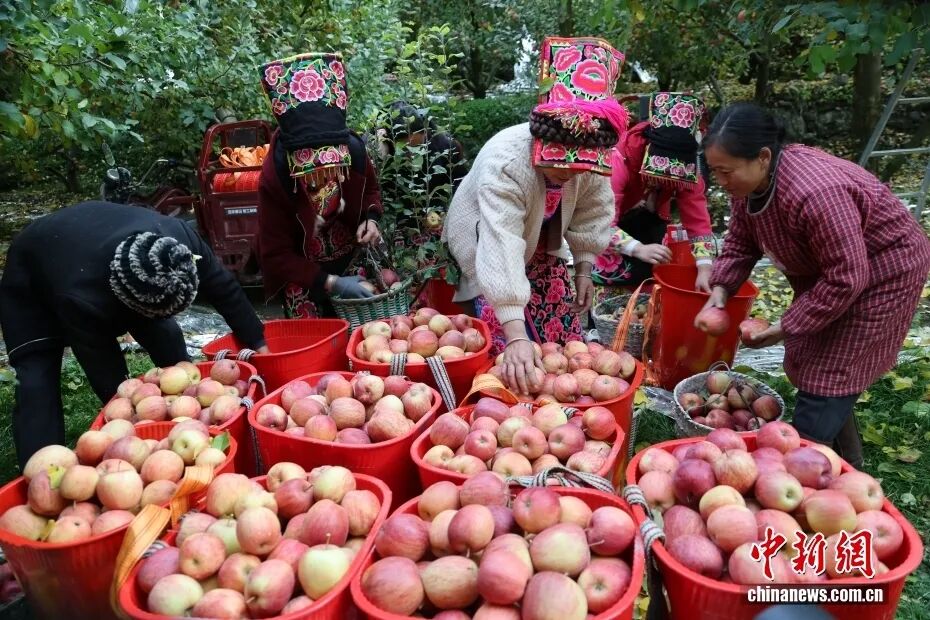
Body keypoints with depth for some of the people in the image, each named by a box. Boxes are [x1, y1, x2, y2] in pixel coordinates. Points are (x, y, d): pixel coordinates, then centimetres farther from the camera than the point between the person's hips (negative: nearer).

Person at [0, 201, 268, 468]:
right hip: (31, 283, -4)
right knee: (38, 383, -18)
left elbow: (224, 287, -20)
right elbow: (107, 377, -36)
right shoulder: (81, 300, -47)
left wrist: (257, 342, -13)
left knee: (167, 337, -5)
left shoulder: (180, 239, -36)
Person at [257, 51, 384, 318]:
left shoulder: (354, 151, -22)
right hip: (302, 274, -2)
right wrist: (330, 283, -28)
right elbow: (275, 256, -21)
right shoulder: (274, 176, -29)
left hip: (351, 262, 3)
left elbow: (370, 191, 4)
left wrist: (371, 219, -17)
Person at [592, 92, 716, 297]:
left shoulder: (686, 169, -20)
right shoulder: (620, 159, -36)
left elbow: (698, 220, -23)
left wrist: (704, 270, -35)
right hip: (613, 224, -4)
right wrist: (638, 249, -55)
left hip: (649, 225, 5)